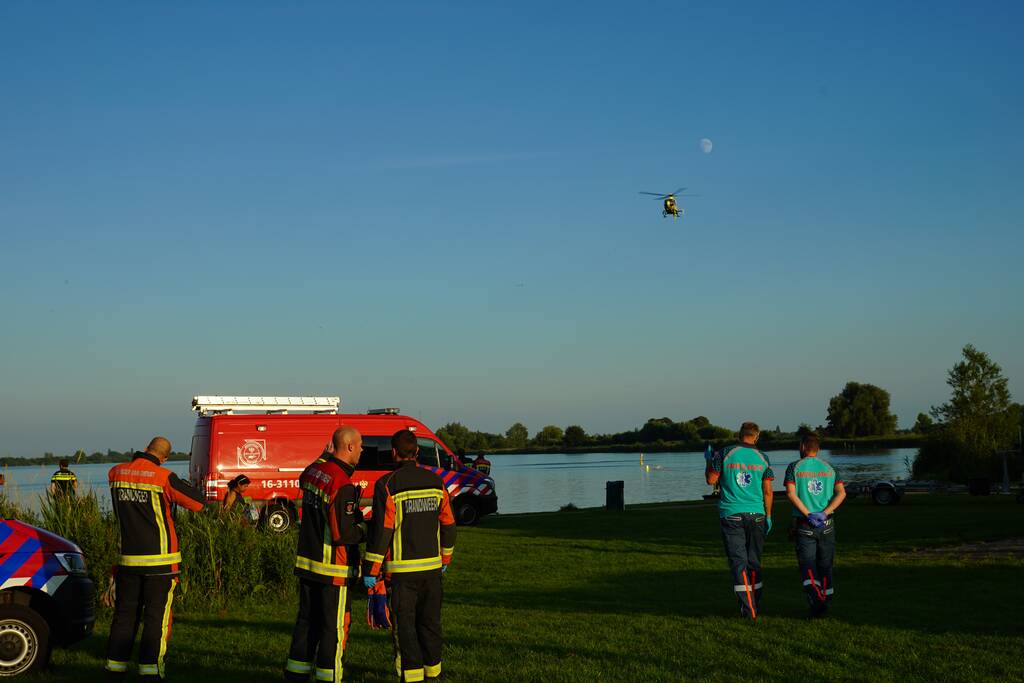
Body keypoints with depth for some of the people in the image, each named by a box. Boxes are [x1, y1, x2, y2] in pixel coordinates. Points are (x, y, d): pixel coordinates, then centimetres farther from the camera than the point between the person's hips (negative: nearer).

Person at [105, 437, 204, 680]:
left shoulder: (116, 473, 2)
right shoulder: (164, 478, -13)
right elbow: (198, 502, -9)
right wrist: (172, 492, 7)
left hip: (128, 559, 4)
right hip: (159, 560, -4)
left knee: (124, 614, 14)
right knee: (156, 616, 2)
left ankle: (115, 668, 18)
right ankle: (149, 670, 0)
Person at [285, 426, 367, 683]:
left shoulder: (313, 471, 4)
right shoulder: (343, 486, -22)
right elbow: (342, 534, -24)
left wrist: (326, 456, 24)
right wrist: (364, 528, -5)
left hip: (306, 562, 8)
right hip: (333, 570, -8)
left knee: (306, 621, 18)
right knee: (335, 626, 3)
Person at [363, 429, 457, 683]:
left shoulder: (387, 485, -11)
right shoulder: (436, 482, 4)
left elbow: (381, 530, -14)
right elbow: (448, 525, 10)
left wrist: (371, 569, -9)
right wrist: (445, 558, 23)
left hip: (401, 570, -5)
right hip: (432, 567, 5)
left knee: (404, 624, 3)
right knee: (430, 621, 16)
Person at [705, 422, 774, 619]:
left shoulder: (724, 454, -4)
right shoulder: (762, 458, 2)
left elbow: (711, 479, 1)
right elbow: (768, 490, 3)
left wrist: (709, 460, 18)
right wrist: (768, 516, 11)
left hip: (731, 515, -2)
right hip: (756, 514, 2)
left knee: (738, 561, -2)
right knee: (754, 561, 14)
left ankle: (748, 609, -9)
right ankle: (754, 606, 21)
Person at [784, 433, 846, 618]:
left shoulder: (794, 467, 0)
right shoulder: (829, 468, 9)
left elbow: (791, 494, -13)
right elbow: (841, 493, -4)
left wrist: (808, 515, -14)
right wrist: (824, 513, -11)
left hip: (804, 525, -3)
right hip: (827, 525, 3)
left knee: (808, 566, -3)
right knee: (825, 565, 14)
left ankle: (814, 595, -25)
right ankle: (825, 602, 18)